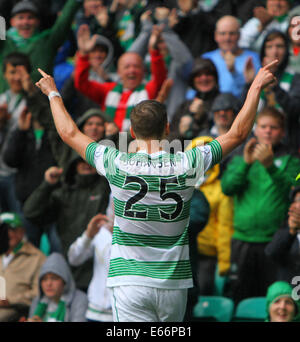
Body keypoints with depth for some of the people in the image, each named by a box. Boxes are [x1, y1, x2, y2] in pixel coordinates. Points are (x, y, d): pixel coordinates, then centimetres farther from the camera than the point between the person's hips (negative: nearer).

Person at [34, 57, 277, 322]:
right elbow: (237, 134, 6)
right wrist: (256, 87, 16)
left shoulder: (118, 165, -8)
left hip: (130, 282, -2)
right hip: (174, 285, 2)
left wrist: (53, 93, 23)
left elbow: (70, 133, 7)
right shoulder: (185, 166, -5)